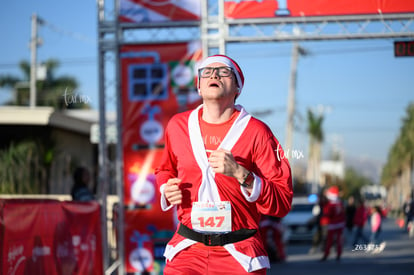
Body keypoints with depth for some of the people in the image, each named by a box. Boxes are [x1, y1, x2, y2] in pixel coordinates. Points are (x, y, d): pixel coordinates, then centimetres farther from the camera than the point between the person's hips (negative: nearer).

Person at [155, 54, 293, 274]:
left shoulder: (256, 131, -3)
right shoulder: (178, 125, 7)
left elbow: (282, 203, -7)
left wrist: (240, 174, -20)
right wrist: (166, 190, 6)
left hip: (239, 255, -2)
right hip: (186, 250, 2)